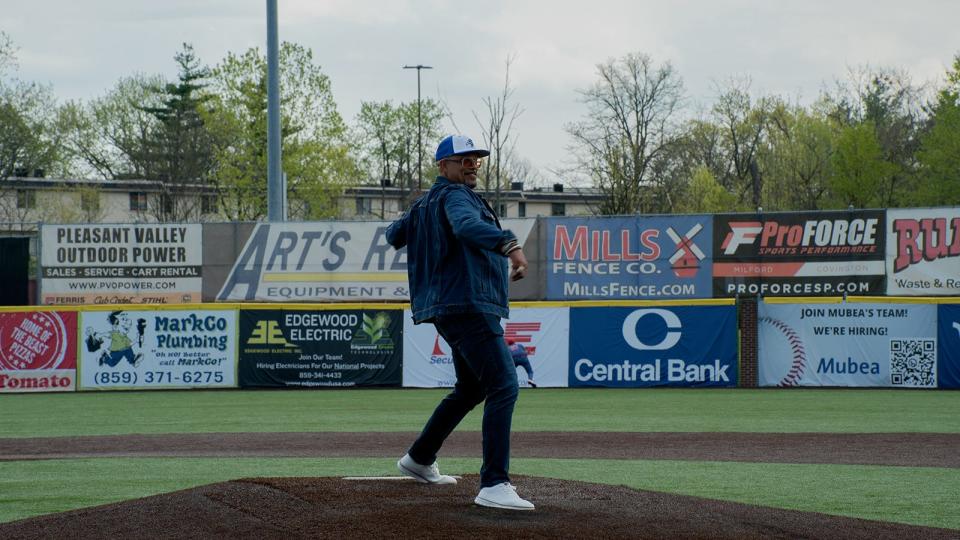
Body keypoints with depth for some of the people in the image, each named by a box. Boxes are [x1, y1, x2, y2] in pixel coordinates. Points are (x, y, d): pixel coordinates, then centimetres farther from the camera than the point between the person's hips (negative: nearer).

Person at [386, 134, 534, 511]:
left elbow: (394, 236, 32)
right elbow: (467, 224, -32)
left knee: (471, 388, 27)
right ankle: (493, 485, -30)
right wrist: (509, 244, -48)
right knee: (503, 385, -20)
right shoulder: (454, 196, -9)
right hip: (468, 306, -11)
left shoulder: (424, 204, 20)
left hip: (451, 309, 11)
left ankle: (419, 459, 39)